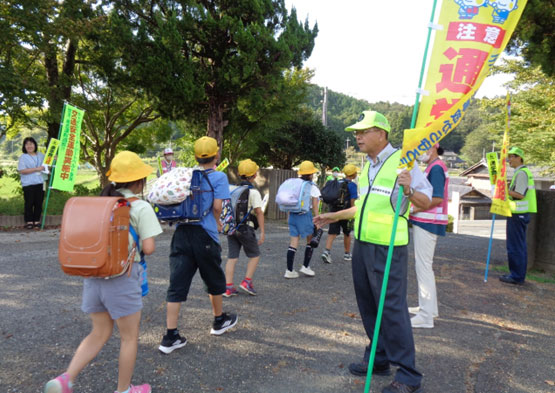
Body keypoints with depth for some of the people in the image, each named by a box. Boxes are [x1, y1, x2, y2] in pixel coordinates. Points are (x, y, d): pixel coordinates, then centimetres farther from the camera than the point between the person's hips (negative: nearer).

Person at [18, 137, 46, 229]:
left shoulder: (40, 155, 13)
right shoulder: (23, 157, -1)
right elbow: (21, 170, -11)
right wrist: (36, 169, -17)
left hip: (40, 183, 4)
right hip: (28, 184, -4)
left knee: (39, 203, 5)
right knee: (29, 203, -1)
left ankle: (37, 221, 14)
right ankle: (29, 221, 8)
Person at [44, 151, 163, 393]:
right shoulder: (141, 208, -10)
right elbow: (148, 248, -15)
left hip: (93, 275, 6)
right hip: (122, 277, -6)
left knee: (99, 334, 22)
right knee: (129, 337, 13)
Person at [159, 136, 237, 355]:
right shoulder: (219, 177, -4)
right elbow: (217, 206, -12)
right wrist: (217, 223, 6)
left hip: (182, 232, 4)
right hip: (204, 235, -4)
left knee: (177, 285, 4)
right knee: (214, 281, 17)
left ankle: (170, 337, 3)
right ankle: (219, 322, 36)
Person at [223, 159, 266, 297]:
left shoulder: (231, 189, 6)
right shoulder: (253, 192, -9)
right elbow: (259, 213, -12)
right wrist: (262, 232, -9)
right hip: (245, 228, -5)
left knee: (232, 257, 8)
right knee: (254, 255, 13)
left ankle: (228, 287, 7)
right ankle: (247, 281, 6)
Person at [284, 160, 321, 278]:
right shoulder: (312, 188, -5)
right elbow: (315, 206, -6)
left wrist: (289, 216, 19)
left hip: (293, 215, 5)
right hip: (305, 215, -4)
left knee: (293, 242, 7)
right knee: (311, 241, 16)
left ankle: (289, 270, 7)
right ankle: (305, 266, 17)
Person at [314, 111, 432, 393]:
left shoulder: (402, 161, -9)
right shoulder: (366, 166, 14)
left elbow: (425, 203, -11)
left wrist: (409, 191, -31)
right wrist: (333, 216, 25)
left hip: (387, 248, -8)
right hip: (362, 243, 8)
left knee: (392, 308, -5)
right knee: (368, 305, 14)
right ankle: (378, 359, 30)